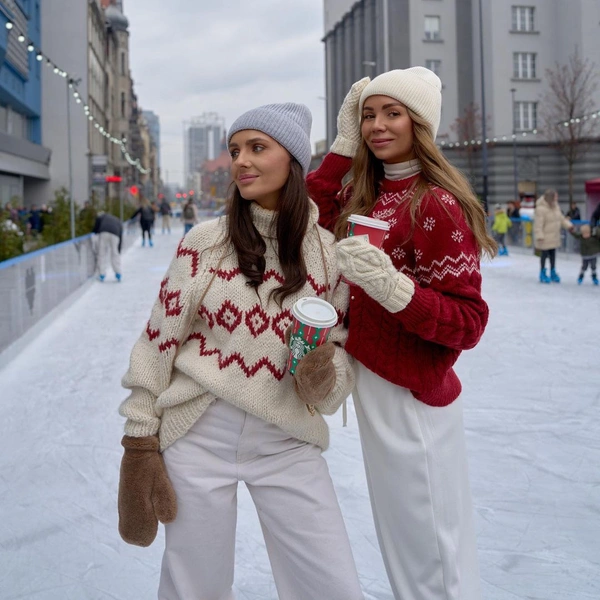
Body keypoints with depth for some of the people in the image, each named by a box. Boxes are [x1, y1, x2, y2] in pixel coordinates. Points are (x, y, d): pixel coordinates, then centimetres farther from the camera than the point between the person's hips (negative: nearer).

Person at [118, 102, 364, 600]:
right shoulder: (205, 241, -5)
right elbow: (159, 343, -1)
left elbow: (342, 351, 5)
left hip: (288, 445, 1)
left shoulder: (328, 252, -2)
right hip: (200, 434, -1)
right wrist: (140, 443, -3)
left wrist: (325, 376, -18)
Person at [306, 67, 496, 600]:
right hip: (371, 382, 8)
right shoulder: (365, 195, 8)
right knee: (400, 539, 21)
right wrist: (344, 142, 2)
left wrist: (392, 287, -35)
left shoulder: (438, 205, -17)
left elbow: (468, 323, -19)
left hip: (411, 397, -8)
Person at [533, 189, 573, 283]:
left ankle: (553, 273, 28)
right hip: (545, 238, -7)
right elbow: (538, 225, -23)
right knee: (544, 255, 4)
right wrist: (539, 237, -25)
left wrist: (569, 225, 3)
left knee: (553, 255, 15)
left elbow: (561, 218, 16)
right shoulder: (541, 209, -22)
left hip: (554, 238, 7)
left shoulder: (556, 207, 5)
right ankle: (543, 274, 19)